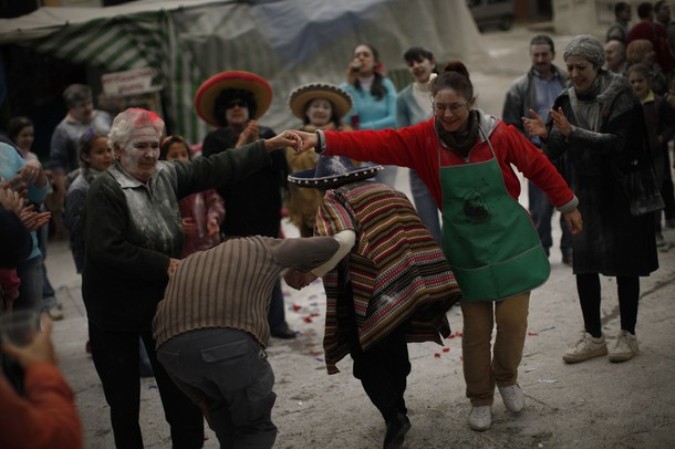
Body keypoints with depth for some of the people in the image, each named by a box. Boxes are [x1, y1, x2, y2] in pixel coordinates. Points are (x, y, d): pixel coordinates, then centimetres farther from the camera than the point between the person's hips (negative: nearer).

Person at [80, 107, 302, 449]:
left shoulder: (167, 176, 1)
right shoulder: (105, 191, -16)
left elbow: (216, 168, 1)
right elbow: (107, 249, -26)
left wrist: (269, 146, -5)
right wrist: (165, 265, -22)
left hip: (164, 302, 5)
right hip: (116, 311, -5)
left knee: (181, 391, 10)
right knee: (124, 398, 9)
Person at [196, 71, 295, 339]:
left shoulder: (266, 135, 10)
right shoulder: (215, 140, 3)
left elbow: (280, 166, -3)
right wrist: (239, 145, -16)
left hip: (266, 216, 3)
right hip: (235, 221, -2)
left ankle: (276, 322, 15)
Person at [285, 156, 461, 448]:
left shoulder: (334, 200, 2)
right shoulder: (390, 192, 23)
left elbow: (345, 239, -17)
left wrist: (311, 275, -15)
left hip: (383, 288, -7)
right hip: (424, 276, 7)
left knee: (366, 354, 11)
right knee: (393, 345, 26)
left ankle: (393, 415, -1)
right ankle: (396, 406, 40)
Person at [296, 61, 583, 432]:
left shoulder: (498, 134, -11)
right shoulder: (424, 138, -9)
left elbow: (538, 166, 2)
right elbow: (377, 143, -21)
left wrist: (567, 204, 11)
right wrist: (323, 140, -33)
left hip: (510, 240, 0)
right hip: (465, 247, 1)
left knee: (513, 320, 2)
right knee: (476, 328, 4)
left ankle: (507, 378, 32)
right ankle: (480, 399, 25)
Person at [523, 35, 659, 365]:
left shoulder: (620, 96, -11)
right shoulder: (567, 100, 3)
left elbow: (617, 141, -22)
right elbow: (555, 151, 0)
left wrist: (572, 132, -30)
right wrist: (545, 135, -21)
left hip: (621, 191, -4)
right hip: (586, 192, 4)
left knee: (624, 263, 3)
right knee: (583, 263, 3)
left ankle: (628, 335, 15)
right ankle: (593, 337, 14)